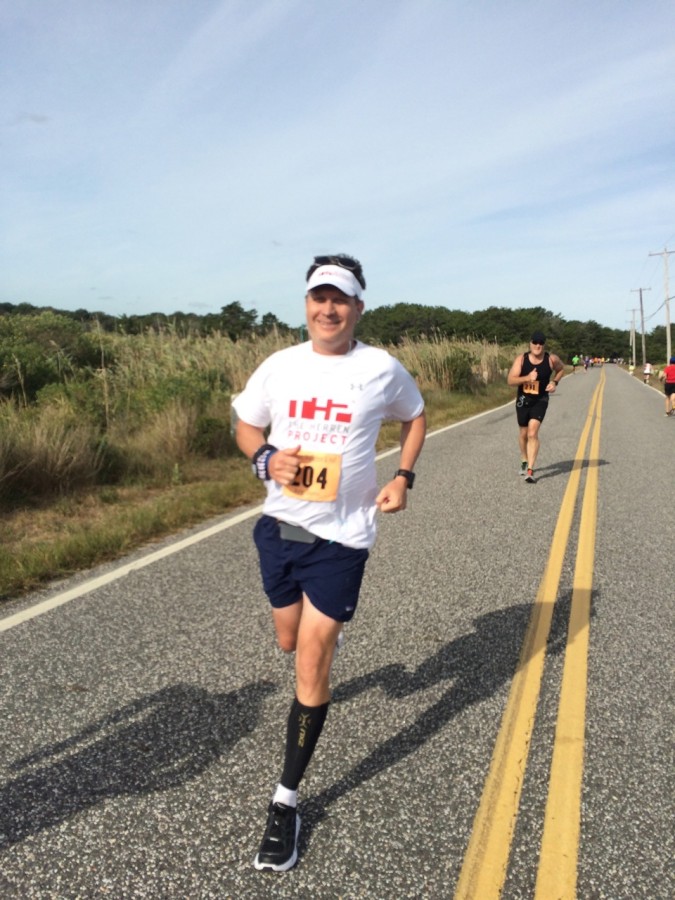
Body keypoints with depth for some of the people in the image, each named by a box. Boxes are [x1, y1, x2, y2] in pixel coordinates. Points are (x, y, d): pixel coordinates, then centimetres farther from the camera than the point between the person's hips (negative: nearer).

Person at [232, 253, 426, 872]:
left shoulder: (382, 368, -5)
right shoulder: (279, 366, 0)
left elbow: (415, 416, 12)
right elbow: (246, 426, 11)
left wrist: (403, 479, -2)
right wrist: (265, 460, -11)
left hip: (342, 535, -3)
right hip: (280, 525, 4)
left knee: (311, 665, -4)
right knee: (291, 641, 20)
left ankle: (287, 801, 10)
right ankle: (329, 629, 59)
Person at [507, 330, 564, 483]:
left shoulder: (551, 359, -9)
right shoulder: (521, 359, -11)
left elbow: (561, 369, 14)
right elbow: (511, 380, -16)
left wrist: (554, 382, -2)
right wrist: (527, 378, -31)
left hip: (540, 401, -2)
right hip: (523, 400, 2)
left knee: (532, 433, -17)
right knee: (523, 433, 16)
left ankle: (530, 470, -18)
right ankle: (524, 462, 42)